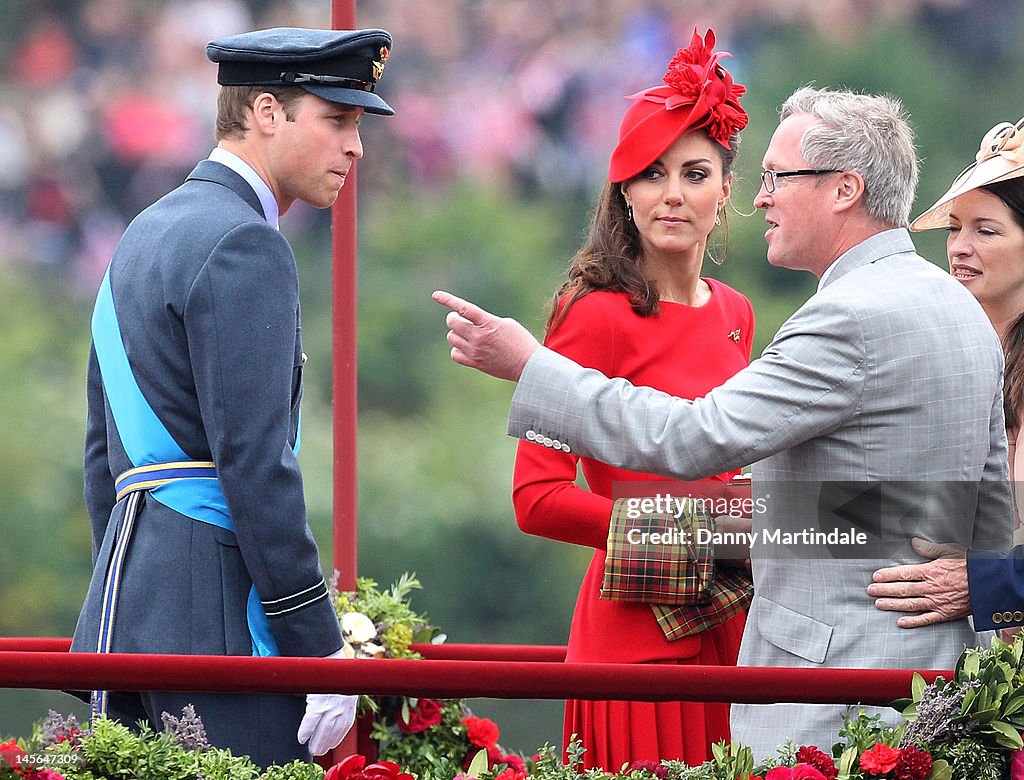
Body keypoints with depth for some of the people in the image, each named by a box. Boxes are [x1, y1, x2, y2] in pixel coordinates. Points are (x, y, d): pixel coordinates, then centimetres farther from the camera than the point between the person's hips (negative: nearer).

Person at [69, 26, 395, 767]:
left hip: (125, 615, 10)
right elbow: (254, 463, -18)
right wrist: (322, 650, -16)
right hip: (216, 620, -10)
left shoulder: (145, 236, 20)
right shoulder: (242, 246, -11)